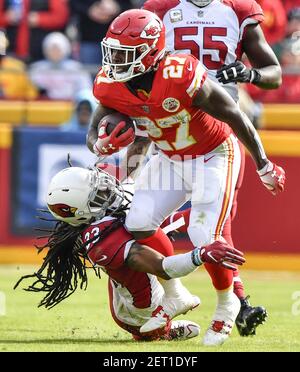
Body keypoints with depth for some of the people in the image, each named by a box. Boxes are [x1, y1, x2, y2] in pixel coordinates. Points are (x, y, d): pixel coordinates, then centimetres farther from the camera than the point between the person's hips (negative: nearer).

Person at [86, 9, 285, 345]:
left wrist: (263, 167, -12)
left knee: (204, 236, -14)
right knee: (138, 223, -8)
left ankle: (226, 303, 14)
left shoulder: (181, 77, -34)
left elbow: (235, 118, -22)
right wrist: (102, 145, -31)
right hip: (170, 159, 6)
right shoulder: (110, 86, -16)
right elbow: (93, 134, -4)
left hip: (213, 156, -6)